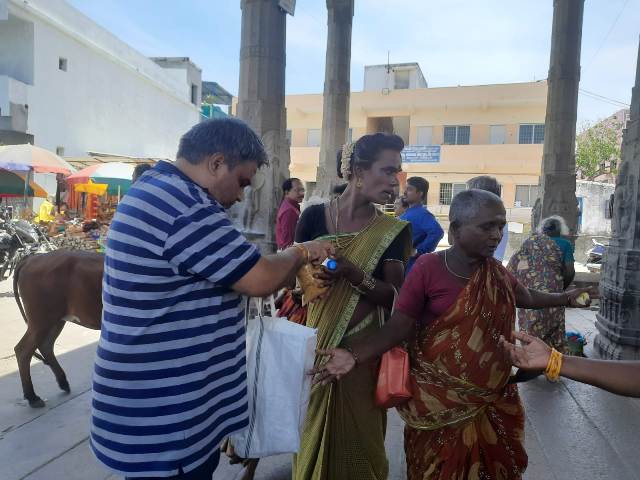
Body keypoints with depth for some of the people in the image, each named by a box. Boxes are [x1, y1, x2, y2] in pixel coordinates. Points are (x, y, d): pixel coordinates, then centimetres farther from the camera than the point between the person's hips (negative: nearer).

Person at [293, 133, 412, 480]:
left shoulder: (392, 231, -4)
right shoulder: (315, 216, -4)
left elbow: (394, 297, -9)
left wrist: (352, 273, -24)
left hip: (364, 347, 0)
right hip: (316, 341, 1)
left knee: (358, 439, 12)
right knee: (313, 433, 15)